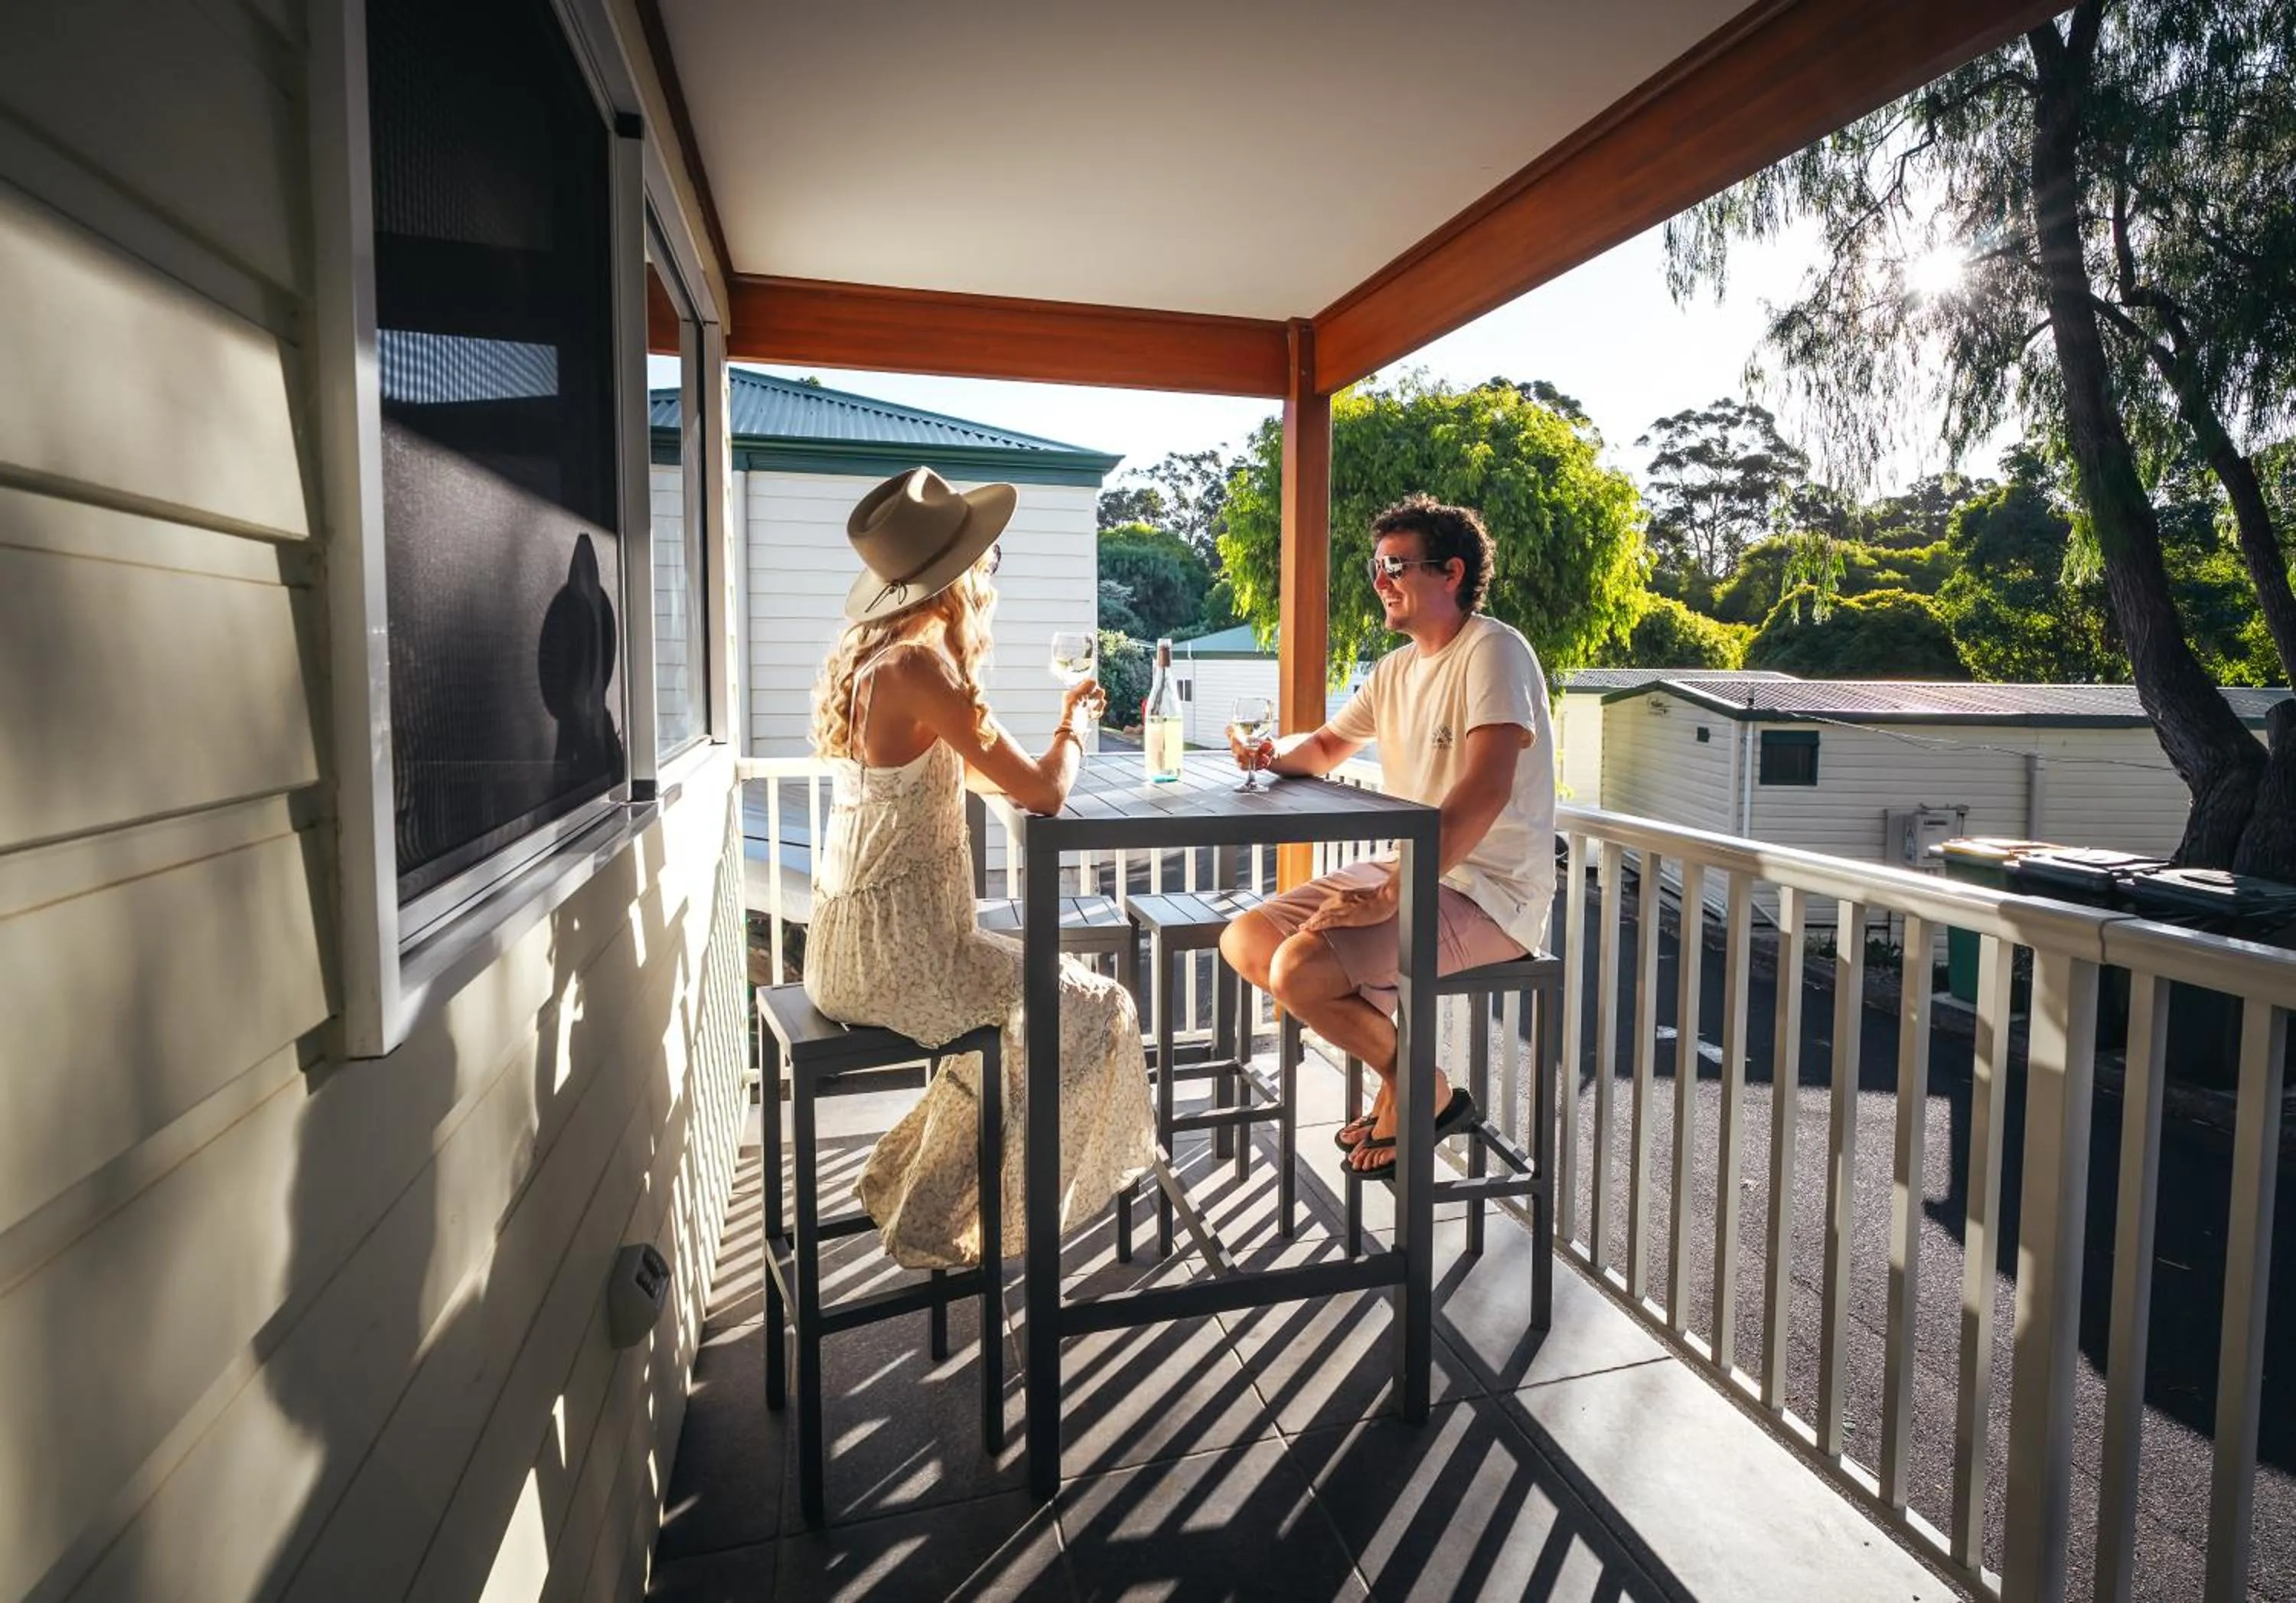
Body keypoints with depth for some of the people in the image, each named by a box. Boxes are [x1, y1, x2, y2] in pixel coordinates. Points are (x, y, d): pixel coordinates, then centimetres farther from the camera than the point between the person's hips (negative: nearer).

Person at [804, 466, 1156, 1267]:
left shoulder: (862, 656, 8)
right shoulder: (918, 666, -20)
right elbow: (1042, 791, -19)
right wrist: (1072, 723, -1)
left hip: (849, 942, 9)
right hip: (895, 952, -9)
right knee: (1090, 1013, 5)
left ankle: (904, 1183, 32)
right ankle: (937, 1228, 15)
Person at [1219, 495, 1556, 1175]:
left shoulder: (1493, 652, -15)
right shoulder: (1395, 669, 12)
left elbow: (1484, 793, -28)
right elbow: (1327, 746, 28)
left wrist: (1388, 897, -31)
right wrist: (1274, 755, 4)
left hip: (1487, 894, -9)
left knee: (1299, 969, -25)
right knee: (1245, 942, 1)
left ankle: (1425, 1090, 3)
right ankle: (1399, 1070, 11)